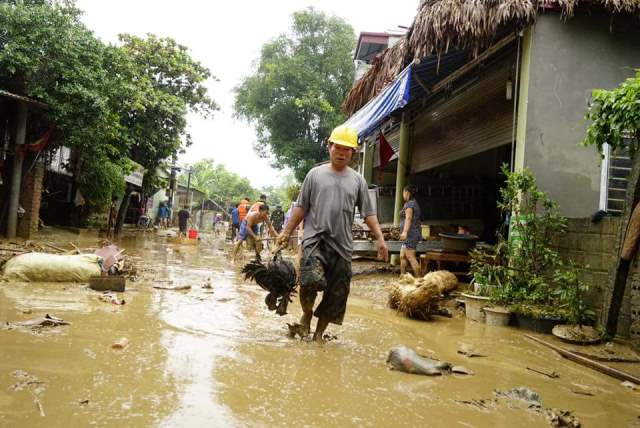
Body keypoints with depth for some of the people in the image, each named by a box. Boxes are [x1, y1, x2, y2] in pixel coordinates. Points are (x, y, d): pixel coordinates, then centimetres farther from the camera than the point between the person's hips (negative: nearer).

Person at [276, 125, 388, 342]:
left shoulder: (357, 180, 10)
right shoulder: (315, 174, 6)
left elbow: (368, 213, 10)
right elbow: (301, 208, 9)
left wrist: (380, 238, 0)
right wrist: (286, 233, 6)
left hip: (342, 245, 3)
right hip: (315, 239, -2)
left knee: (337, 294, 5)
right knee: (311, 280, -24)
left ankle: (319, 334, 23)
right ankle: (307, 314, 7)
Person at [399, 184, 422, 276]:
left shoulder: (409, 204, -10)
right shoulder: (414, 203, 21)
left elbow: (408, 218, -23)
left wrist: (405, 232, -34)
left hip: (411, 234, -10)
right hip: (410, 235, 10)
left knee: (410, 257, -13)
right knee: (402, 256, 12)